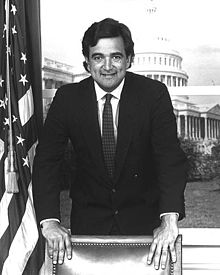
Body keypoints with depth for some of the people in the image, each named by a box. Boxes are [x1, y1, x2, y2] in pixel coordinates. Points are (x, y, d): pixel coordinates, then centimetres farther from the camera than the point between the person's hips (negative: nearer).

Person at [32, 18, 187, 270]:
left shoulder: (154, 94, -13)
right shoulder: (67, 97, -9)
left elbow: (171, 157, -20)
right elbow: (46, 159, -11)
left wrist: (169, 219, -35)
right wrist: (49, 221, -25)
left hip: (143, 214, -1)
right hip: (89, 216, 1)